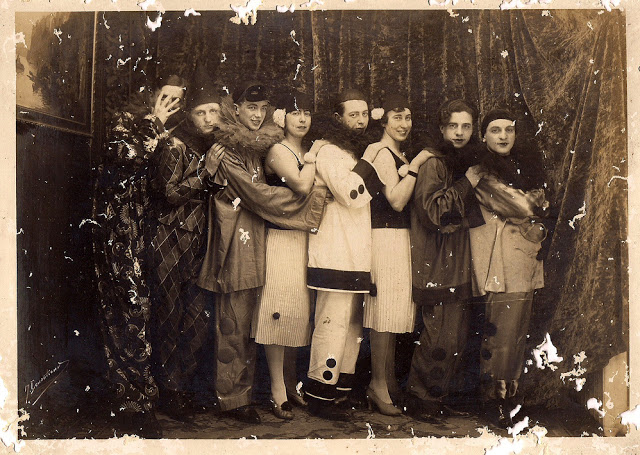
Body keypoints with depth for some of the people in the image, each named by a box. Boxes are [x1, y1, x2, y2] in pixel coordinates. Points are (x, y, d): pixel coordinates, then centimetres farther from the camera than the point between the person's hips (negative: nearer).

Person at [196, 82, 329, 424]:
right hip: (235, 241, -7)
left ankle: (242, 392, 20)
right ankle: (232, 399, 7)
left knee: (248, 323, 10)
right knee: (234, 323, -2)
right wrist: (312, 197, -11)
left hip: (255, 242, 7)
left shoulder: (258, 147, 15)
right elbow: (258, 195, -14)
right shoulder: (226, 150, -9)